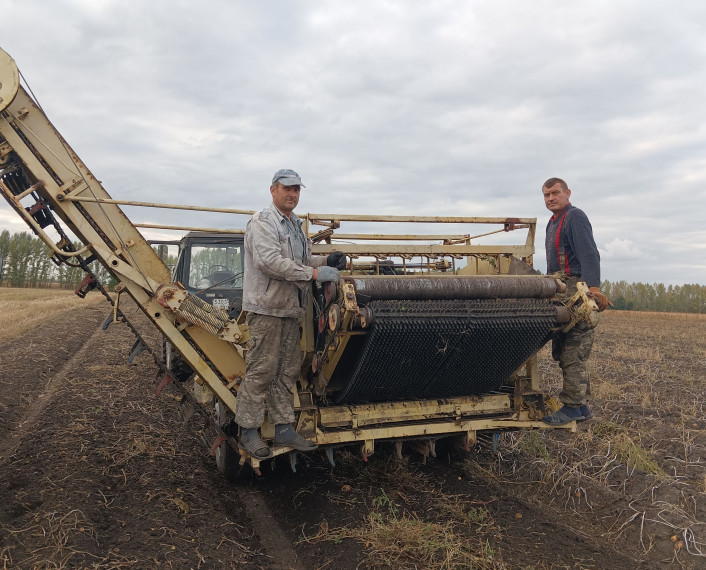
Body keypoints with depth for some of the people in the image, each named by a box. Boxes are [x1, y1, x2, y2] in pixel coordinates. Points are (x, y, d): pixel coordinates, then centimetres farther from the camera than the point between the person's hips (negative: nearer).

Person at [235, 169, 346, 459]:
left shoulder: (295, 225, 21)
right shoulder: (262, 222, -9)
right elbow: (270, 261, -22)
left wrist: (326, 261, 9)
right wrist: (313, 273, -22)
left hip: (290, 309, 9)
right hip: (266, 307, -9)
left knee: (288, 371, 12)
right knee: (261, 370, -5)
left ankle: (284, 429, 22)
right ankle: (248, 431, 7)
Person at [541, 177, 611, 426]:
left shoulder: (575, 217, -7)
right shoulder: (553, 223, 23)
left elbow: (589, 255, -19)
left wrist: (594, 288, -29)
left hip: (576, 290, -10)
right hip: (561, 293, 10)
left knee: (572, 352, -9)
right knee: (562, 352, 11)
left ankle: (572, 407, -3)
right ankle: (581, 406, 17)